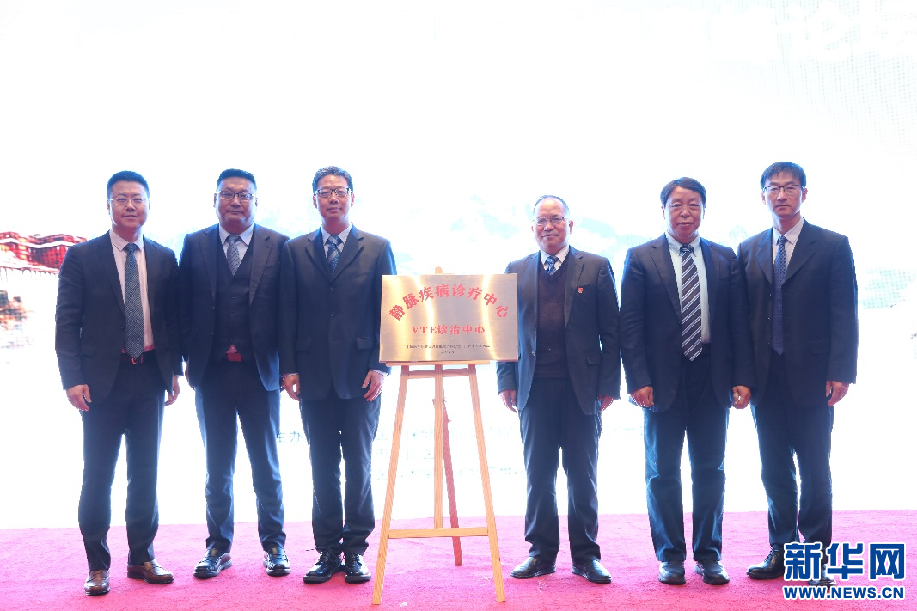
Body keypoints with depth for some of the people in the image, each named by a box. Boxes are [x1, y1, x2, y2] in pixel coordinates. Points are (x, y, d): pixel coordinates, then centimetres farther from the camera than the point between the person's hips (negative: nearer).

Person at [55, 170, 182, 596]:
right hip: (103, 379, -2)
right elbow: (67, 322, -3)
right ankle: (97, 565, 17)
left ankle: (142, 557, 22)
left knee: (145, 472, 10)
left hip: (150, 378, 3)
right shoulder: (82, 257, -1)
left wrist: (174, 369, 2)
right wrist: (73, 378, -10)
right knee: (98, 474, 4)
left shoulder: (164, 259, 6)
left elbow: (172, 318, 9)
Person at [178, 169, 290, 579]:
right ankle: (218, 546, 25)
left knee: (266, 464, 9)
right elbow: (184, 308, 7)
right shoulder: (194, 245, 5)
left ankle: (274, 545, 23)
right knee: (217, 465, 12)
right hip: (212, 373, 1)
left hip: (260, 372, -1)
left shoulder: (278, 246, 0)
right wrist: (191, 356, 0)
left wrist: (284, 362, -5)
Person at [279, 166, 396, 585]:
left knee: (359, 466, 5)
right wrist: (288, 368, -1)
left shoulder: (378, 249, 4)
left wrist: (380, 366, -6)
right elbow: (287, 315, 7)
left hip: (360, 375, -1)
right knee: (322, 468, 7)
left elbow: (388, 312, 2)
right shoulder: (295, 251, 9)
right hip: (313, 377, 2)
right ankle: (327, 551, 17)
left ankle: (355, 551, 16)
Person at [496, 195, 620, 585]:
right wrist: (506, 381, 2)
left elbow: (610, 331, 1)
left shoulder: (596, 268, 4)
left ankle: (586, 555, 17)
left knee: (582, 474, 6)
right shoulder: (516, 272, 11)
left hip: (581, 387, -2)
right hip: (534, 389, 2)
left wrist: (609, 385, -5)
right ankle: (541, 552, 20)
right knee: (538, 474, 7)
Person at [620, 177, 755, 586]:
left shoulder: (725, 259, 8)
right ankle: (670, 555, 19)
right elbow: (630, 324, -4)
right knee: (663, 471, 6)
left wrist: (743, 378, -2)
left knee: (710, 469, 9)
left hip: (712, 378, 2)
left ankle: (708, 555, 22)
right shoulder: (641, 258, 0)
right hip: (663, 380, -2)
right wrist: (638, 380, -12)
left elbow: (739, 322, 6)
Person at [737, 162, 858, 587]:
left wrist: (840, 372, -12)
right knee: (775, 470, 10)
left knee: (814, 469, 5)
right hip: (765, 377, 3)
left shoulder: (832, 246, 1)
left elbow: (844, 314, -4)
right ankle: (782, 551, 21)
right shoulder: (748, 250, 10)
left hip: (811, 377, -3)